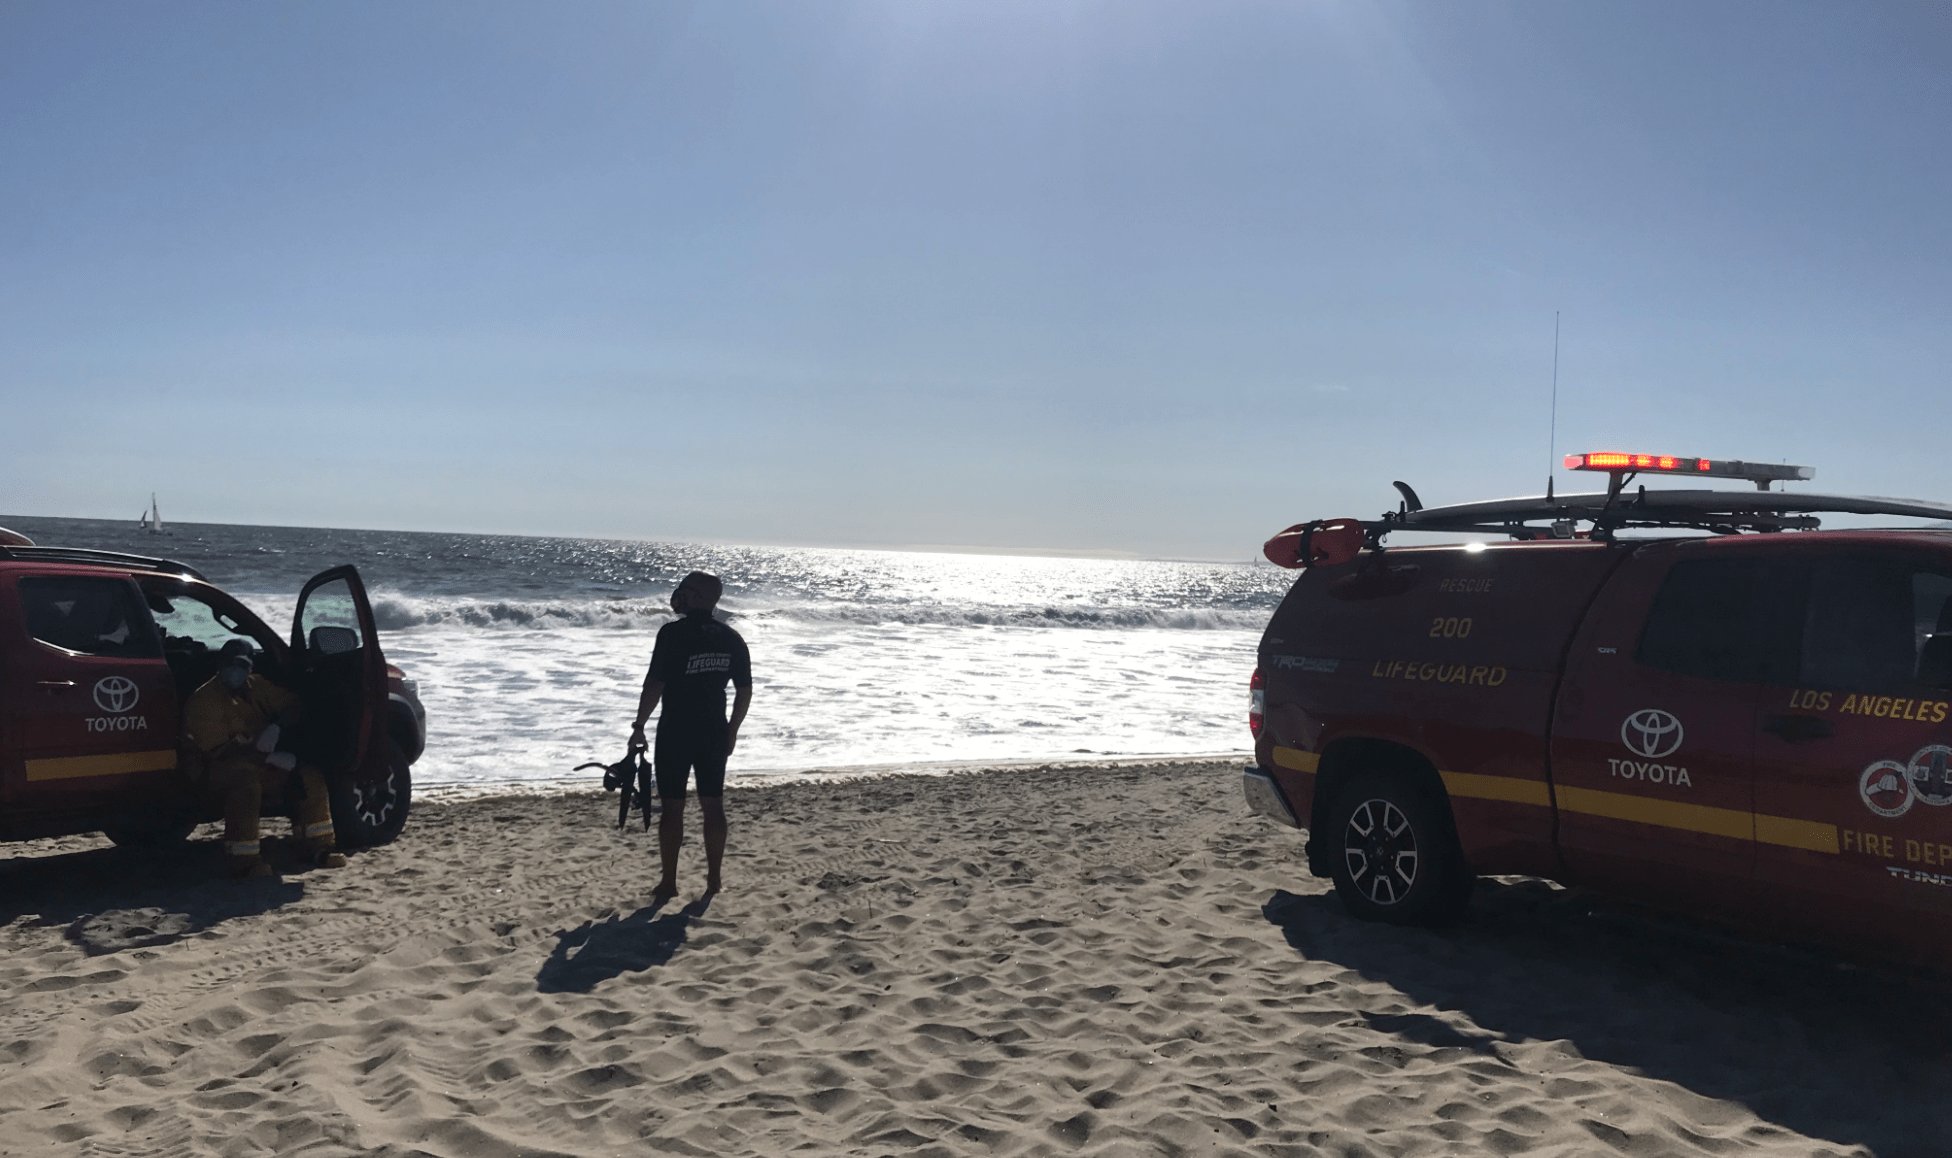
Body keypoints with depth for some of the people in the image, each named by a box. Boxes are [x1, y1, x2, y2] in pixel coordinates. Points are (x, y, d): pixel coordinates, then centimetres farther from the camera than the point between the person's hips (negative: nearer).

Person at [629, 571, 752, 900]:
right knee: (713, 805, 11)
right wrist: (732, 730, 16)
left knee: (672, 807, 3)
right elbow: (745, 691, 6)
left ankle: (669, 882, 7)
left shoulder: (673, 632, -13)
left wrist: (639, 726, -6)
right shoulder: (731, 639, 3)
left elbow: (654, 684, -15)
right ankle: (713, 877, 16)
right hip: (715, 732, 5)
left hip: (676, 732, -4)